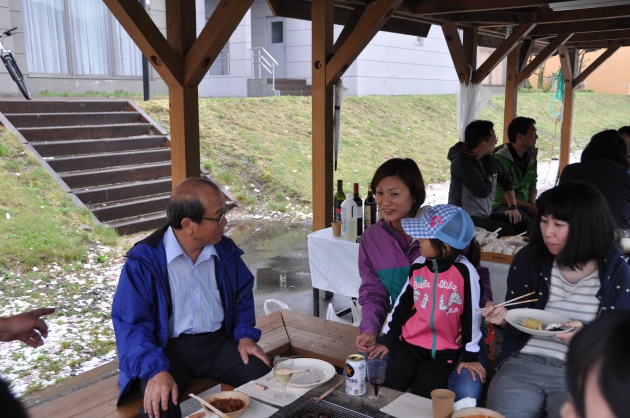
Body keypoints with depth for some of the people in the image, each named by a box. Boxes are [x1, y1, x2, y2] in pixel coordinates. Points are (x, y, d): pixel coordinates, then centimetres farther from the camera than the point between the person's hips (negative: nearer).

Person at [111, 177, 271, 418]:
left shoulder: (226, 251, 2)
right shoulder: (144, 260, -14)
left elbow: (242, 294, 17)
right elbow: (131, 323, -14)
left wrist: (245, 335, 0)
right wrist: (156, 370, -28)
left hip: (218, 343, 4)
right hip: (168, 349, -4)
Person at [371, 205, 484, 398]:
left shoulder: (464, 271, -17)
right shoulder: (418, 266, -3)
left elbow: (472, 314, -10)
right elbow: (402, 304, 9)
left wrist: (470, 355, -4)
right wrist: (388, 339, 12)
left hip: (443, 352, -4)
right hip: (408, 344, 4)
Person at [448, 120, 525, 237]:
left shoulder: (489, 160, 6)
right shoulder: (462, 162, -19)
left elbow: (507, 181, 23)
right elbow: (483, 191, -24)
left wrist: (513, 207, 13)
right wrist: (489, 175, -3)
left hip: (486, 215, 8)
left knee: (522, 224, -4)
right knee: (505, 230, -26)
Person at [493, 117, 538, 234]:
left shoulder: (531, 157, 9)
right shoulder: (500, 159, -14)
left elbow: (533, 186, 18)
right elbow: (500, 195, -17)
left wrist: (532, 203, -2)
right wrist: (527, 206, -14)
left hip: (525, 205, 7)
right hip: (503, 205, -7)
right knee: (529, 223, -33)